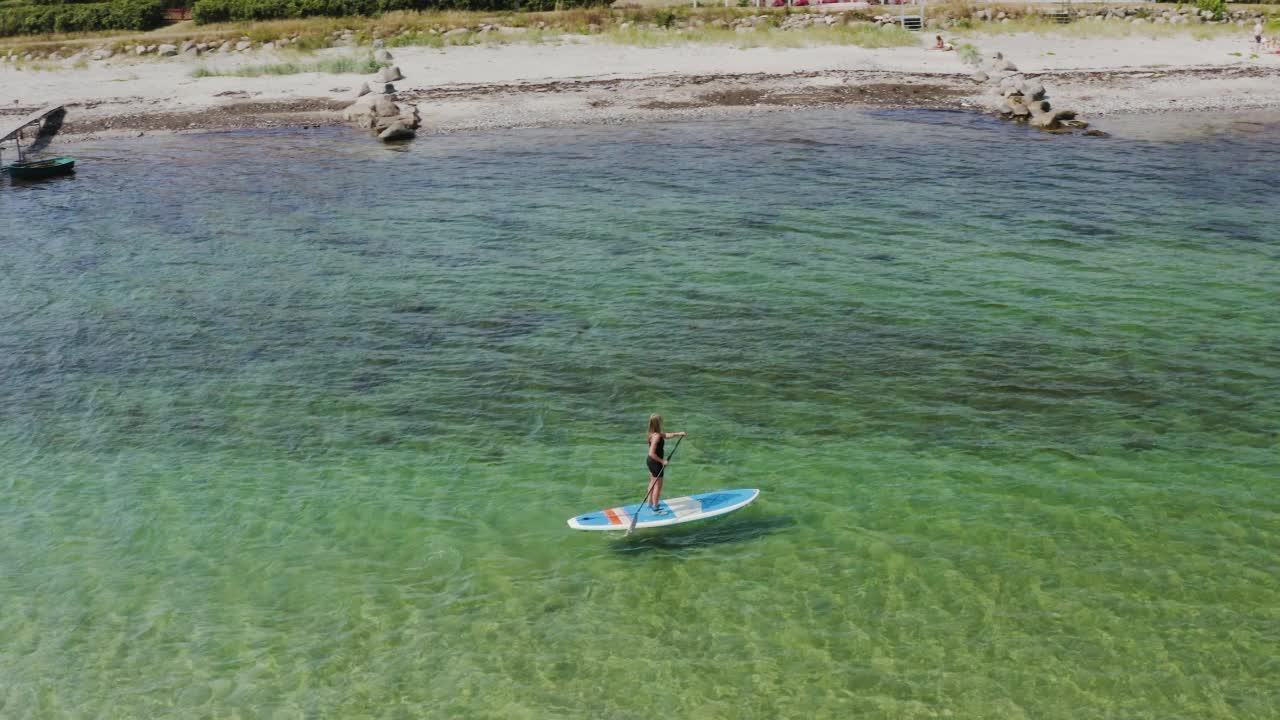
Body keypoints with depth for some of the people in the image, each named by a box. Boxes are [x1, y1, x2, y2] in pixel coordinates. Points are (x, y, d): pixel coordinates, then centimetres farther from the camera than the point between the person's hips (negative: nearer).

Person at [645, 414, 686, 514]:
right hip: (656, 463, -10)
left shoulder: (654, 433, 1)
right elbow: (652, 453, -30)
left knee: (653, 483, 24)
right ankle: (655, 508, 12)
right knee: (658, 485, 3)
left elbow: (667, 435, 16)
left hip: (650, 461, 10)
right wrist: (662, 461, -22)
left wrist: (679, 434, 15)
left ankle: (650, 502, 38)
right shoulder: (656, 436, -28)